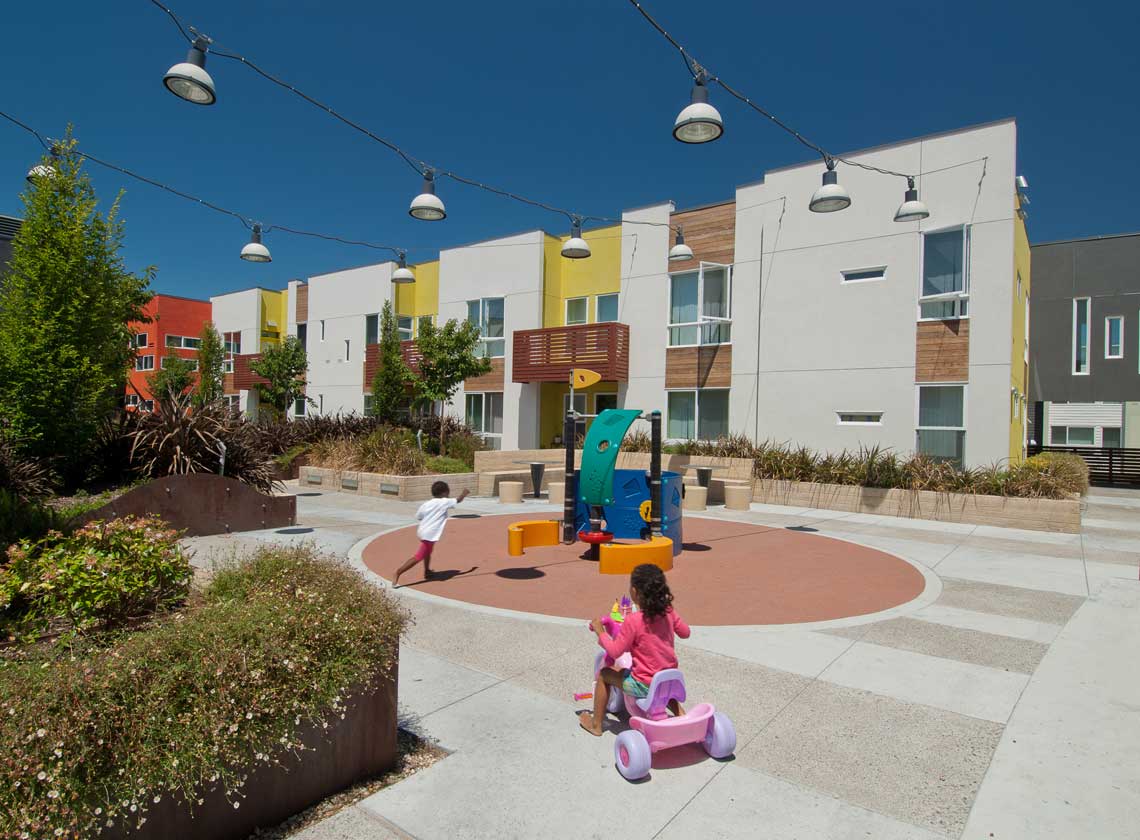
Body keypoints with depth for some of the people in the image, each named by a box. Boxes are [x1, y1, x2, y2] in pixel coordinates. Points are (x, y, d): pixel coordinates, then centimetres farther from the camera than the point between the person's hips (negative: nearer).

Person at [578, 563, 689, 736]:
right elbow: (685, 632, 8)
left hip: (643, 686, -6)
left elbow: (615, 651, -17)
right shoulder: (668, 612, -8)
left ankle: (596, 724, 25)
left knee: (603, 674, 14)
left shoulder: (633, 621, -24)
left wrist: (600, 631, -4)